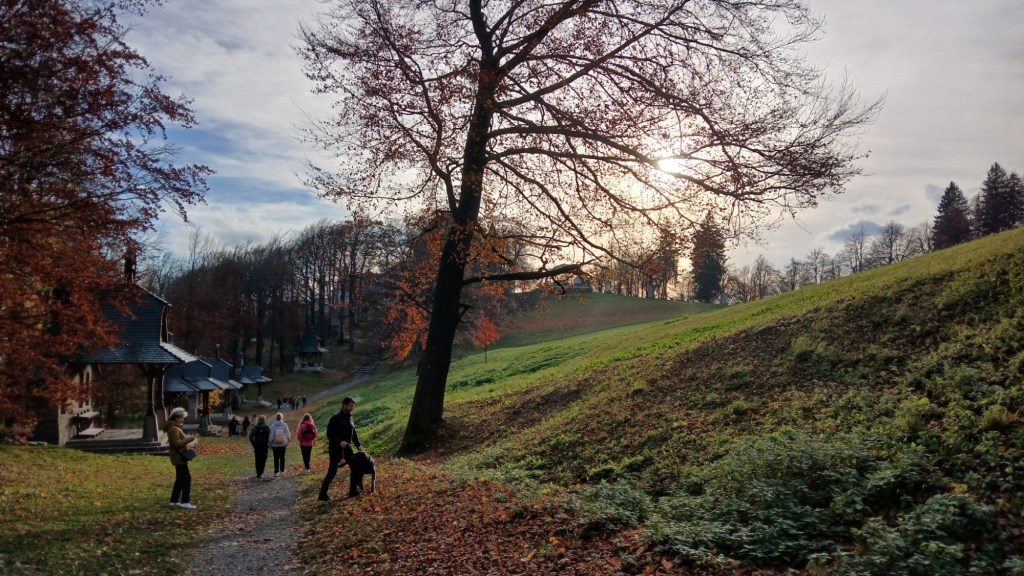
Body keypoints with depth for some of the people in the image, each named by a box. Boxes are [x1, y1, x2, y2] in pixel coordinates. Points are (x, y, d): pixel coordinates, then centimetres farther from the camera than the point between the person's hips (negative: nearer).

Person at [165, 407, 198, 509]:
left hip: (179, 456, 11)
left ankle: (174, 500, 20)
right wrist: (189, 439, -22)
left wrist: (187, 437, 11)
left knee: (180, 479, 15)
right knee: (186, 478, -10)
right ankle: (185, 502, -7)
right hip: (179, 457, -11)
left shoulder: (176, 427, 16)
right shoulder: (174, 429, -17)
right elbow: (176, 443, -25)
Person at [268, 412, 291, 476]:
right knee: (282, 457, 15)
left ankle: (276, 471, 3)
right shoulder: (284, 425, -9)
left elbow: (271, 436, -11)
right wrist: (287, 442, 8)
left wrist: (270, 444, -1)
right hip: (283, 444, 1)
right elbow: (288, 435, -7)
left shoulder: (273, 425, -12)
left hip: (275, 445, -1)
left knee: (276, 458, 6)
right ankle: (282, 471, 20)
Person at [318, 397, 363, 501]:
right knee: (332, 472, -5)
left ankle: (353, 491, 18)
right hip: (335, 449, -8)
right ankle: (323, 494, 4)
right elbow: (329, 434, -18)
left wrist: (358, 445, 4)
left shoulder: (350, 418, 9)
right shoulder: (335, 418, -14)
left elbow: (354, 433, 15)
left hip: (347, 448, 8)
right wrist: (339, 442, -30)